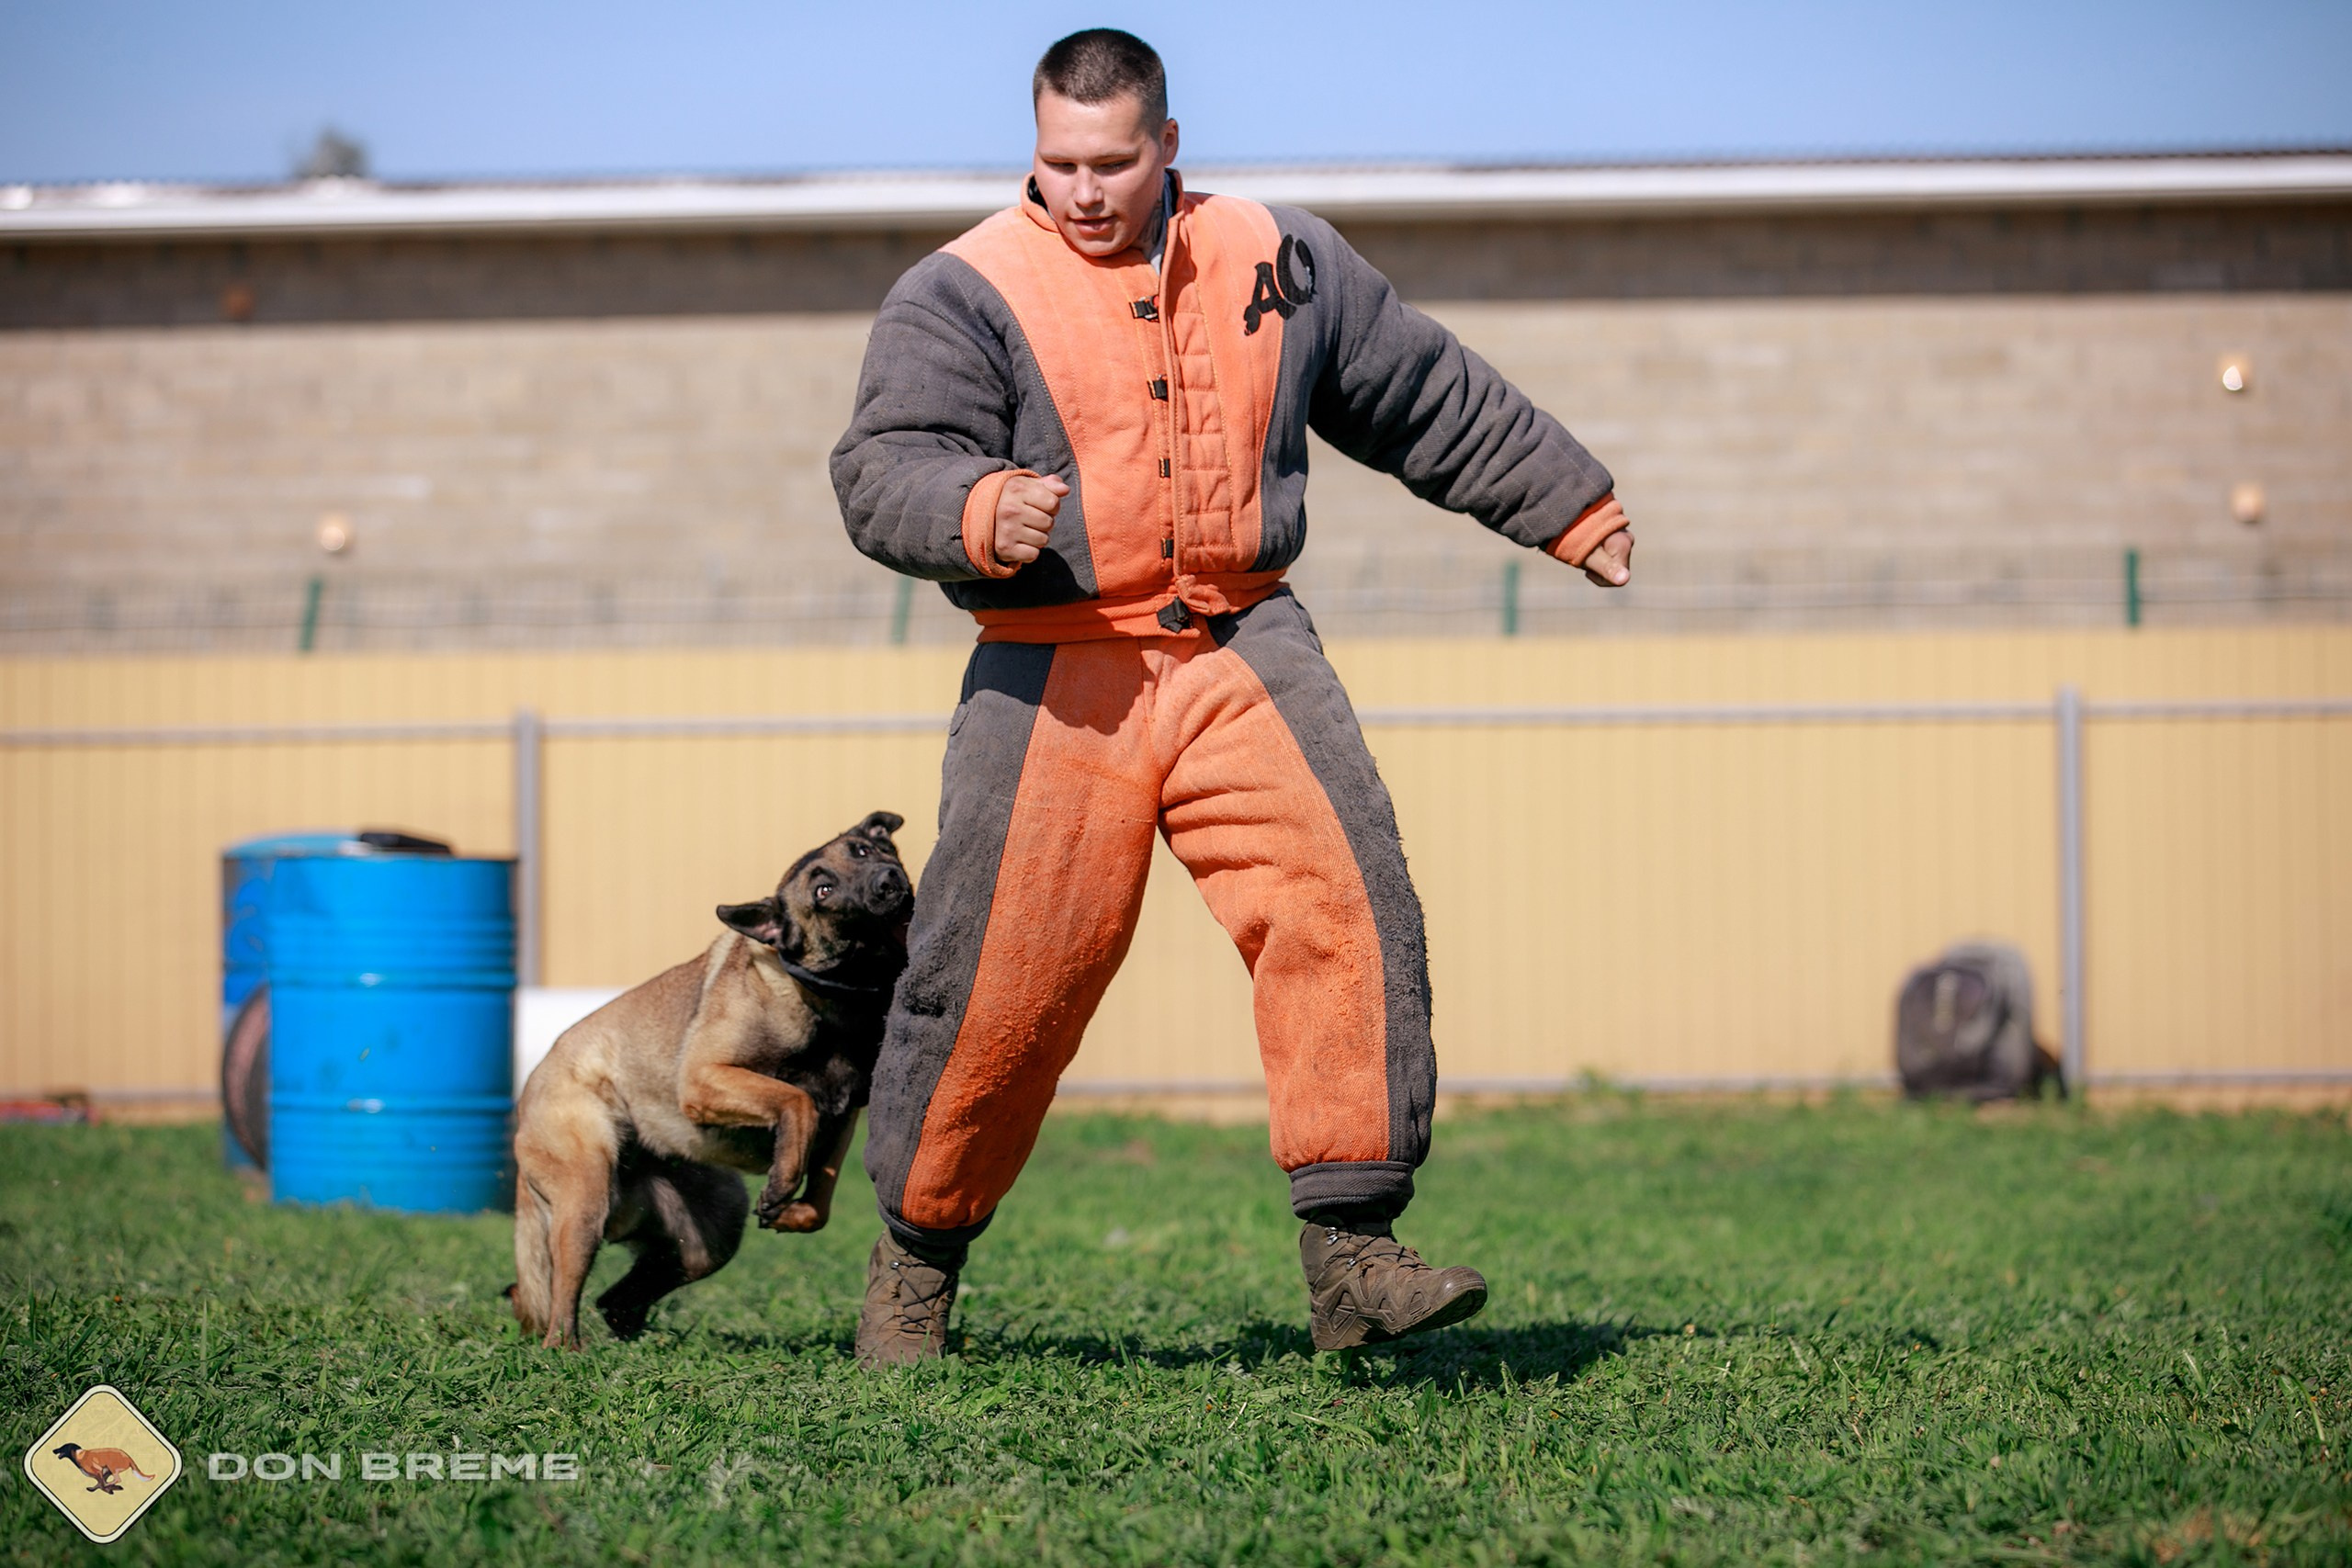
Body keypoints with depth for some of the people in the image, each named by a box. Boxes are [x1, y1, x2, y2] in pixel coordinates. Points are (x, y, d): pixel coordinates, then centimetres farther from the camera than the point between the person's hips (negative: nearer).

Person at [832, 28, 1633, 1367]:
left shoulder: (1281, 263, 12)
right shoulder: (964, 292, 0)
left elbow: (1435, 398, 23)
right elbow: (885, 471, -10)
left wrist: (1572, 504, 28)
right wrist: (978, 513, -31)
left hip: (1241, 650, 3)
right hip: (1057, 679, -2)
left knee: (1346, 901, -17)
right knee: (1002, 973, -3)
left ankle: (1353, 1252, -16)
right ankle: (919, 1256, 20)